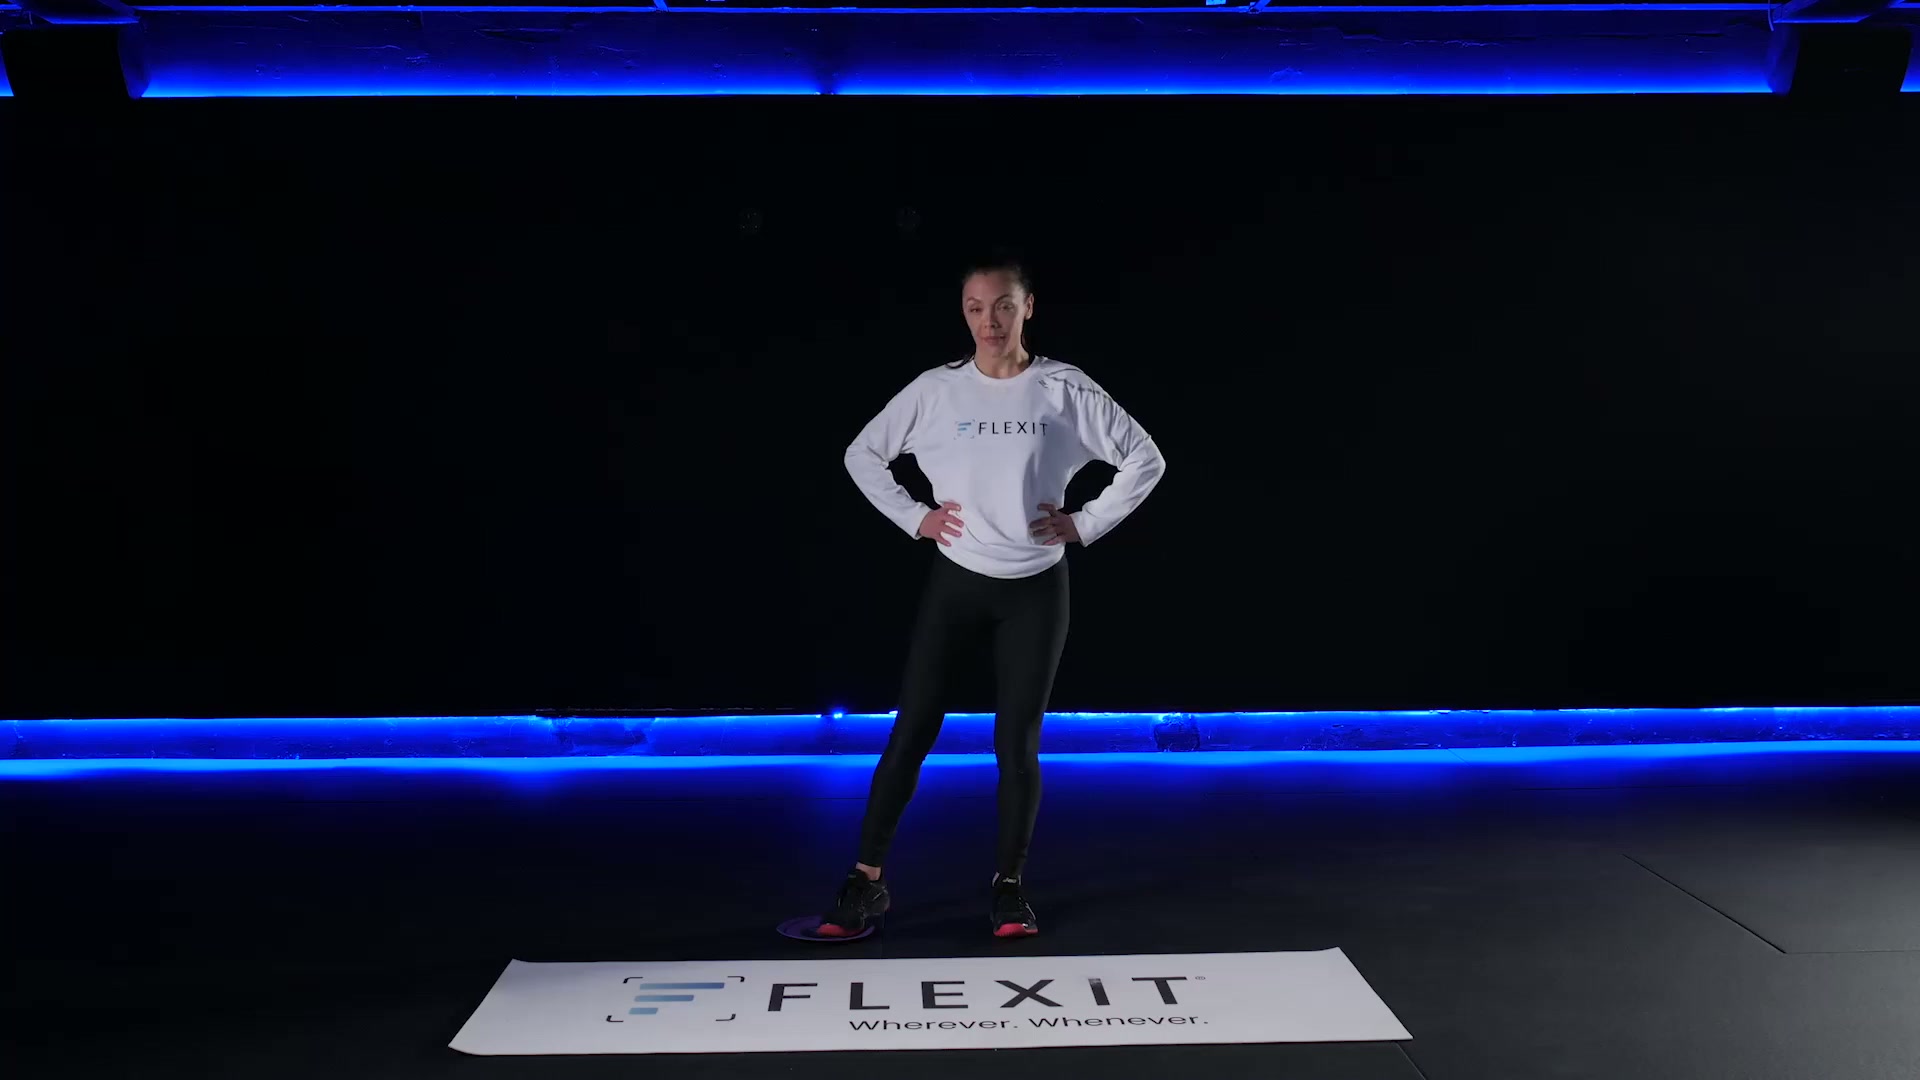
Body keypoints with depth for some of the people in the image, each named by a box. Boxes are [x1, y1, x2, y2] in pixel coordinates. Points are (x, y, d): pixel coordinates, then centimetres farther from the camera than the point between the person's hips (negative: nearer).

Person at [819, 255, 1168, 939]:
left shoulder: (1066, 390, -3)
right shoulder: (935, 391, -1)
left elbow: (1145, 460, 3)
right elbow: (862, 455, 9)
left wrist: (1086, 524, -2)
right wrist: (914, 518, 0)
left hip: (1035, 590, 0)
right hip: (956, 583, 1)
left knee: (1017, 744, 3)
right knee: (912, 732, -1)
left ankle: (1009, 887, 19)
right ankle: (867, 881, 9)